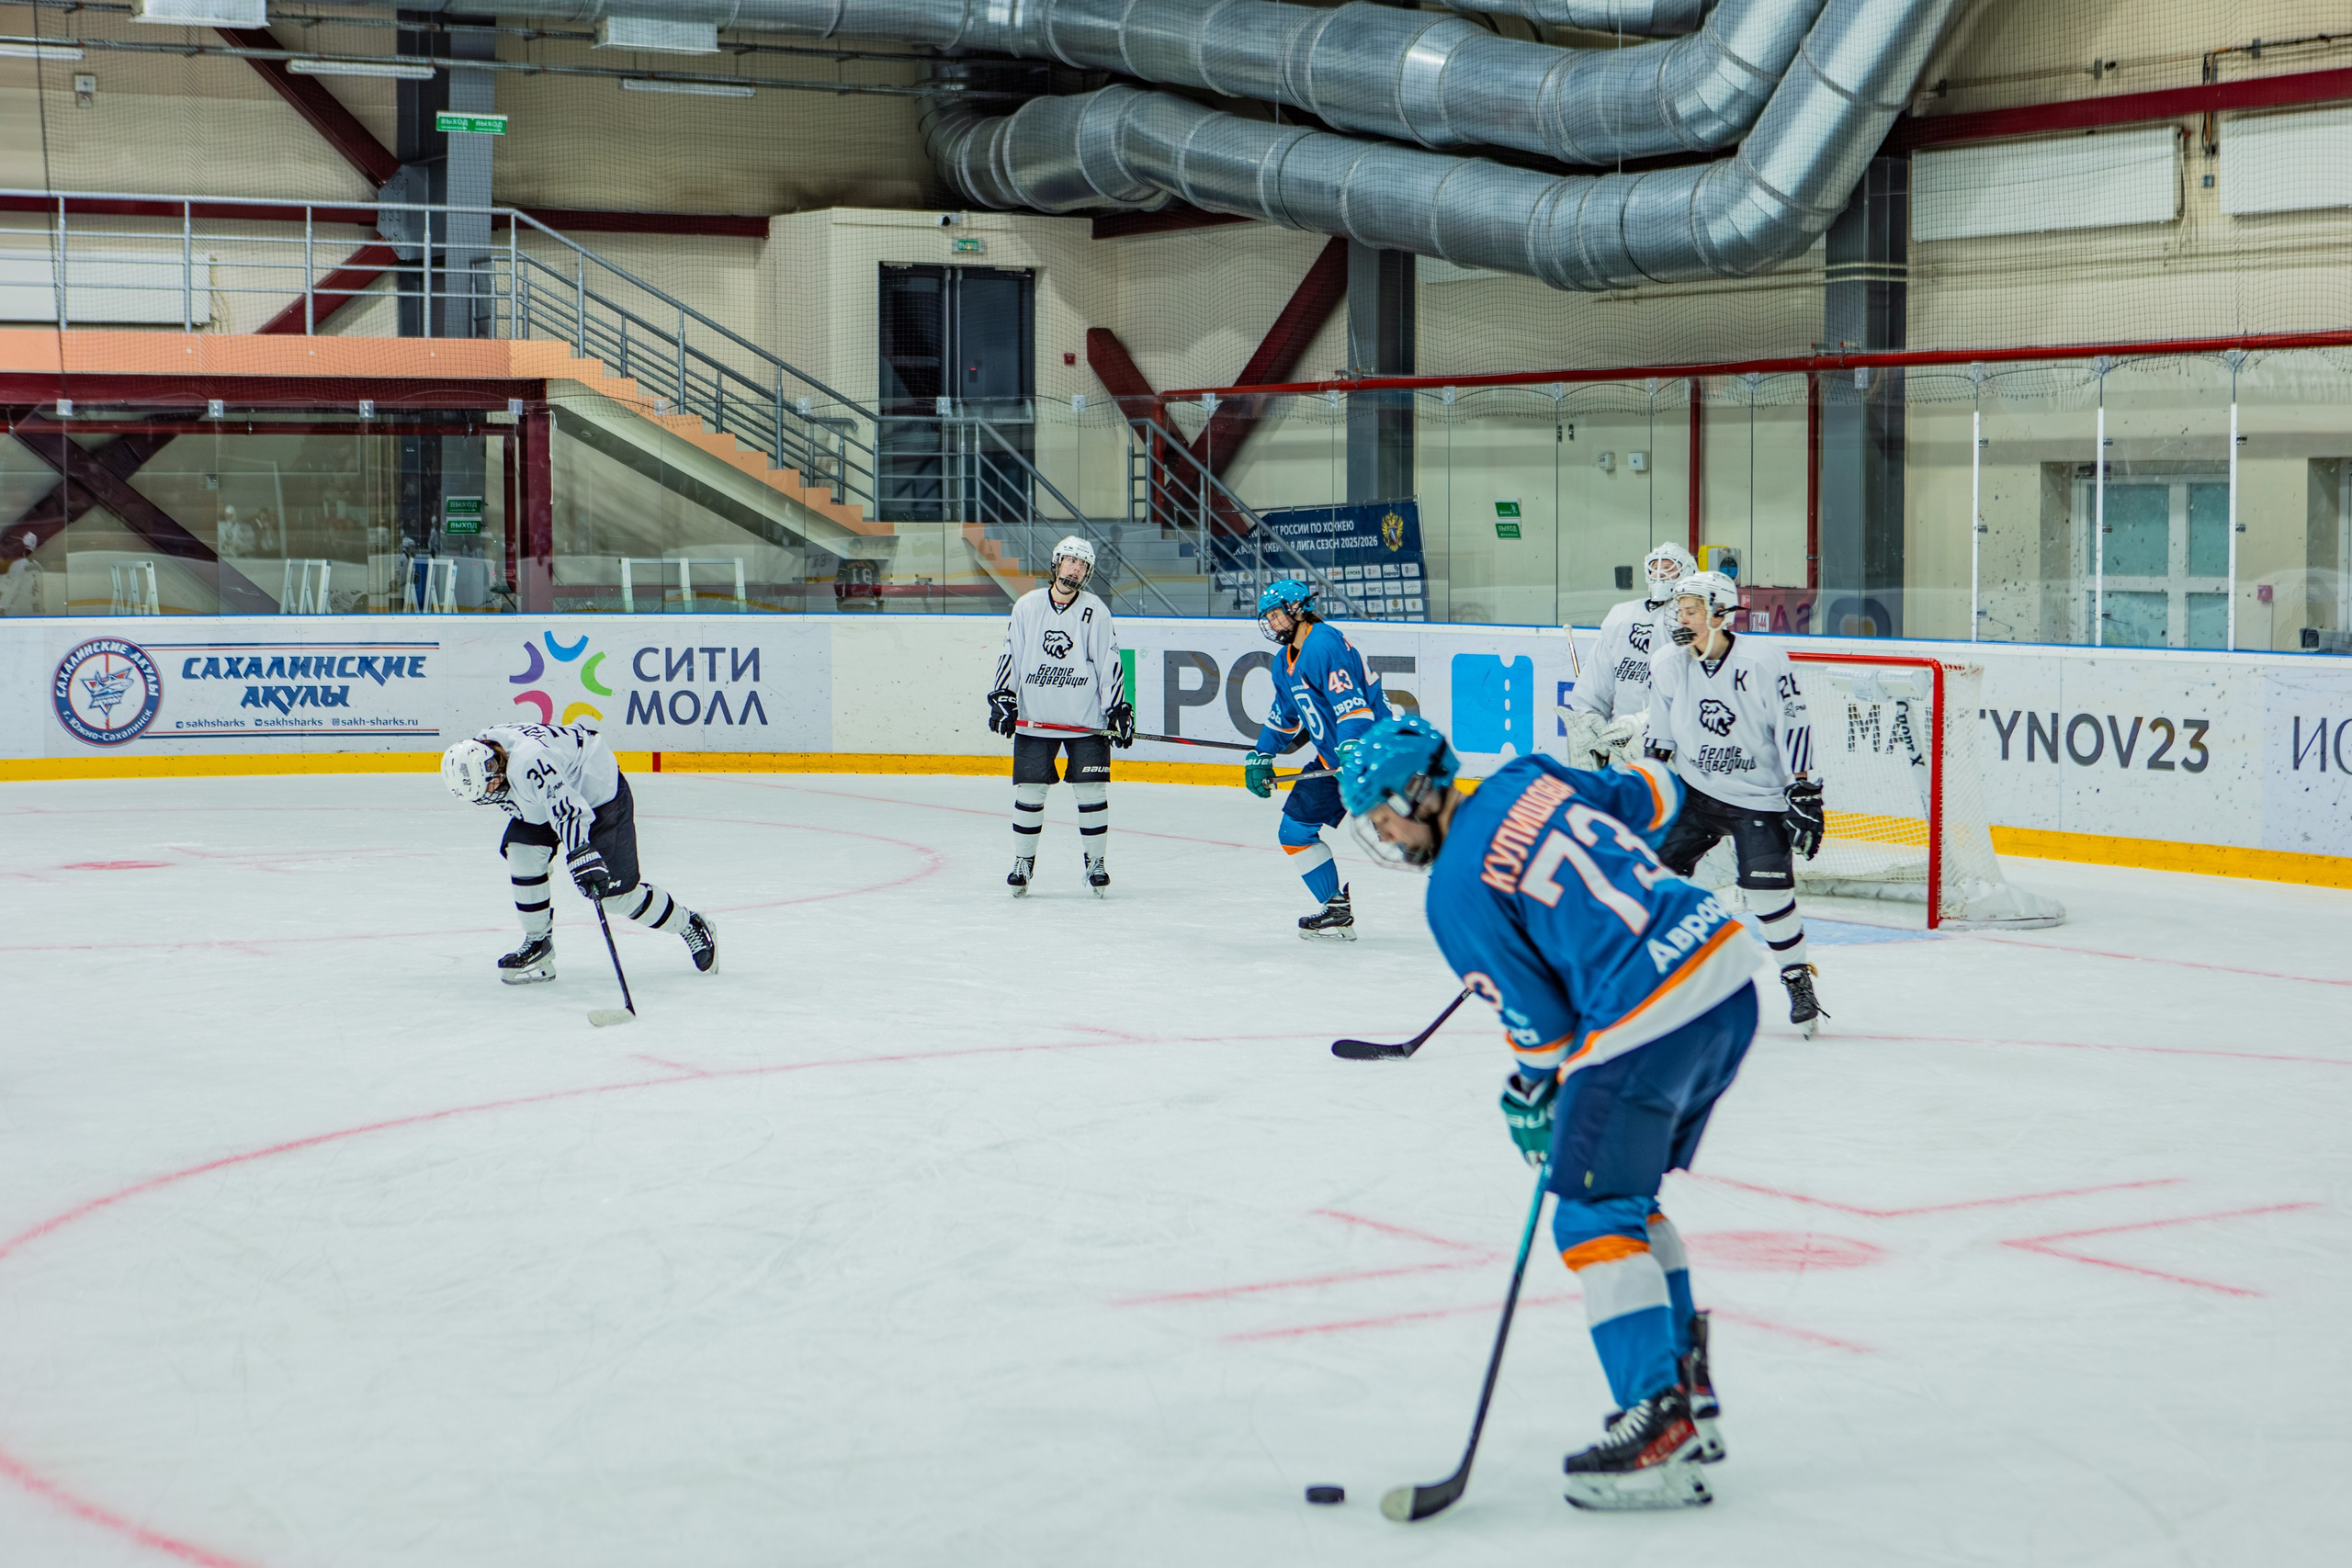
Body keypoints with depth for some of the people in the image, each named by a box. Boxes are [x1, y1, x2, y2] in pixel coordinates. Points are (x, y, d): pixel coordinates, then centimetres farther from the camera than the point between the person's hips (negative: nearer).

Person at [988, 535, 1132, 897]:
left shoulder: (1095, 612, 2)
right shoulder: (1027, 606, 5)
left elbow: (1110, 663, 3)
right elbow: (1010, 656, 8)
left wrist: (1119, 709, -2)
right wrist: (1002, 698, 0)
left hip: (1086, 720, -1)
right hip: (1034, 719, 1)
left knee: (1091, 792, -2)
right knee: (1029, 793, 1)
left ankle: (1096, 863, 11)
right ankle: (1023, 862, 14)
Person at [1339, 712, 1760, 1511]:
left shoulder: (1455, 891, -8)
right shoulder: (1529, 778, 12)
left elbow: (1539, 1019, -3)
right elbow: (1654, 797, 25)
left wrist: (1531, 1094, 14)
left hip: (1646, 1021, -9)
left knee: (1594, 1219, -2)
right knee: (1628, 1197, 22)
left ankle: (1661, 1433, -9)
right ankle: (1687, 1390, 25)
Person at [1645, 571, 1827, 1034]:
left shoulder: (1764, 661, -15)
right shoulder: (1668, 669, -1)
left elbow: (1793, 726, -11)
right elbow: (1659, 743, 9)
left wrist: (1803, 792, -14)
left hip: (1758, 797, -4)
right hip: (1693, 791, 4)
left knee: (1769, 889, -14)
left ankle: (1799, 981, 4)